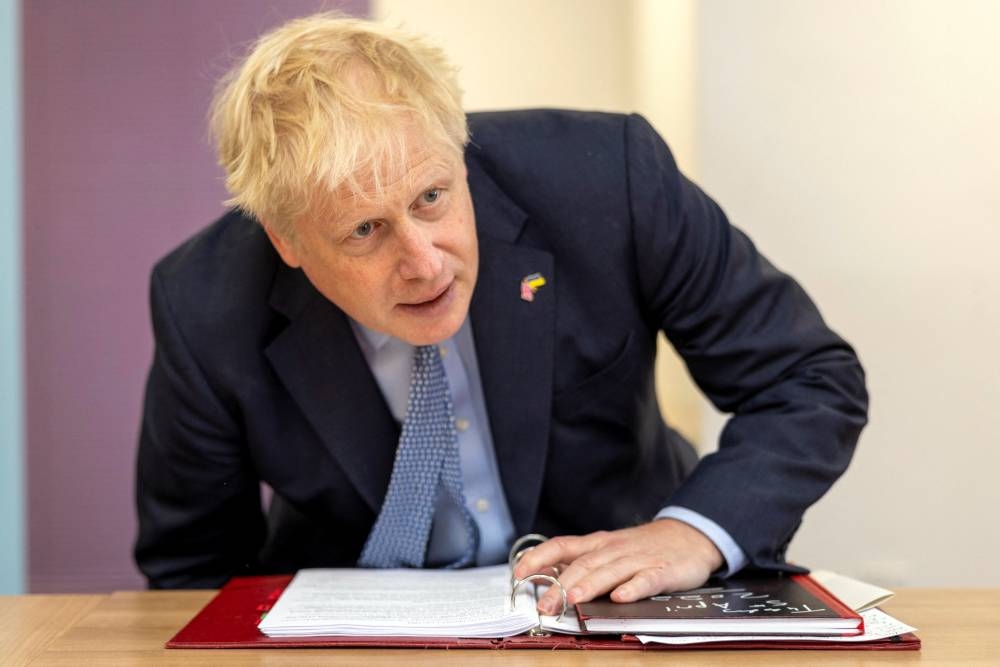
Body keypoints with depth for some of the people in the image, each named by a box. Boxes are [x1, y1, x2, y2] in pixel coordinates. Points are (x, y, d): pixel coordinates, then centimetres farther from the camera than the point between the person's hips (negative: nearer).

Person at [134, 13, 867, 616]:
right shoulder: (203, 311, -19)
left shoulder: (605, 177, -22)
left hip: (607, 596, 1)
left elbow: (815, 383, -11)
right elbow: (190, 566, -2)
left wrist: (696, 533, -26)